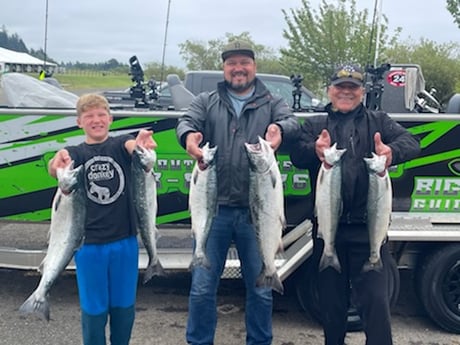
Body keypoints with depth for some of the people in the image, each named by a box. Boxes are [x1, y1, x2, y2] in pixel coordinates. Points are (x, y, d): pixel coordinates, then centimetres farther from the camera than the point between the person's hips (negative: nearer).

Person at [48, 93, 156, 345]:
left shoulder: (120, 145, 0)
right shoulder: (77, 153, 0)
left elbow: (133, 146, -23)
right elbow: (57, 169, -21)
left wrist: (142, 143, -48)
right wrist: (57, 164, -47)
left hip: (125, 240, 1)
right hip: (88, 244, 0)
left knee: (124, 305, 14)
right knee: (94, 309, 9)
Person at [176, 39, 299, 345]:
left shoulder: (272, 103, 9)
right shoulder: (206, 102, 11)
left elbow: (291, 121, -10)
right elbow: (187, 121, -7)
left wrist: (279, 129, -35)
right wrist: (189, 135, -32)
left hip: (256, 211, 0)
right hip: (213, 208, 0)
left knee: (261, 288, 11)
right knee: (202, 287, 6)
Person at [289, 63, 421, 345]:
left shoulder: (379, 122, 10)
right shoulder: (314, 125, 11)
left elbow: (411, 142, -7)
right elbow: (297, 155, -6)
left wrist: (393, 151, -31)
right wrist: (315, 151, -31)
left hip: (368, 228, -1)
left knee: (376, 300, -4)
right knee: (331, 302, 13)